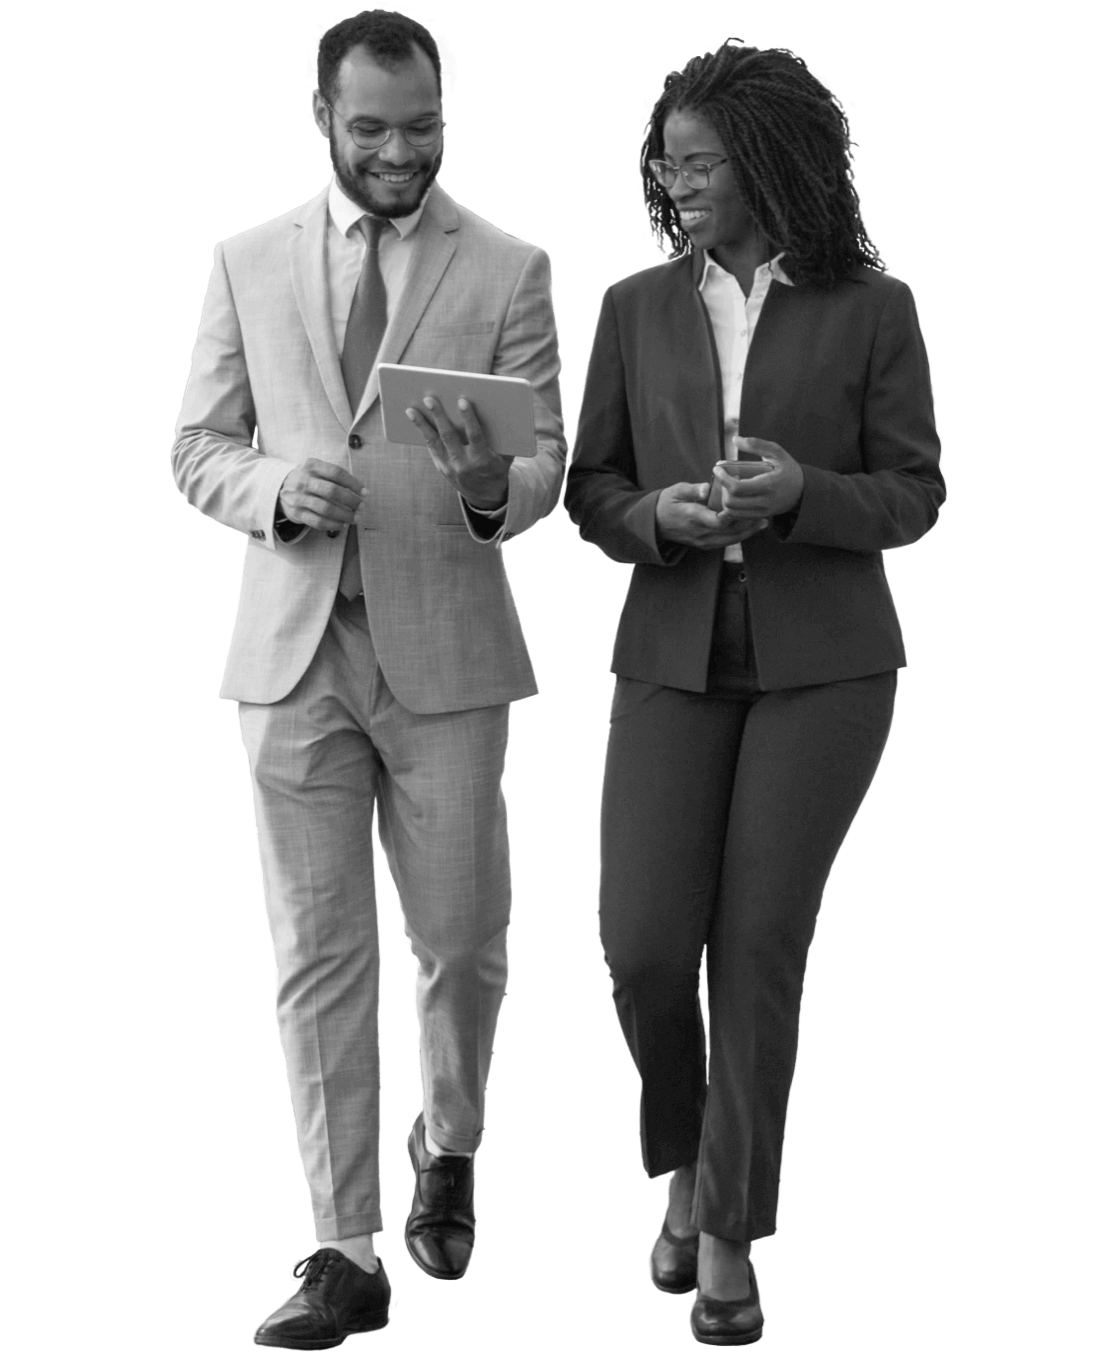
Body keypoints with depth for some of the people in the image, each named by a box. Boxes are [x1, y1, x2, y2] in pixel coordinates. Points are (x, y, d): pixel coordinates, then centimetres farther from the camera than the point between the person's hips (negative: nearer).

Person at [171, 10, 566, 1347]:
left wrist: (497, 488, -23)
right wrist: (277, 487, -11)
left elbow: (548, 457, 0)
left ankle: (447, 1153, 36)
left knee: (460, 940, 6)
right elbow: (198, 448, 10)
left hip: (445, 646, -1)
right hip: (295, 647, 1)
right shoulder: (250, 264, 9)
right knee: (319, 957, 0)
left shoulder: (509, 270, 3)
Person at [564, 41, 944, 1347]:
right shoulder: (636, 307, 6)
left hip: (823, 660, -2)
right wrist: (660, 519, -16)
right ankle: (690, 1154, 22)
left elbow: (915, 497, -1)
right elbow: (590, 488, 7)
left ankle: (730, 1238, 8)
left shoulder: (872, 306, -2)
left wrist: (799, 491, -21)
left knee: (759, 945, -6)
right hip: (672, 659, 2)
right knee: (644, 946, -8)